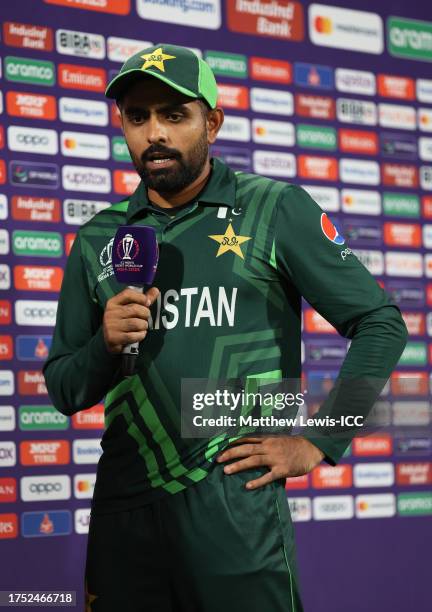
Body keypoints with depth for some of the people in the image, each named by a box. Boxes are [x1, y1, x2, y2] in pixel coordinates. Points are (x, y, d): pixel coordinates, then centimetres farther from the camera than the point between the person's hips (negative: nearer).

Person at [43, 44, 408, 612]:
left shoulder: (276, 210, 0)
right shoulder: (98, 240, 11)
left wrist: (318, 443, -5)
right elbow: (63, 391, 14)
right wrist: (105, 346, -7)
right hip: (124, 505, 4)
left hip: (237, 503, -3)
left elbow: (381, 324, 1)